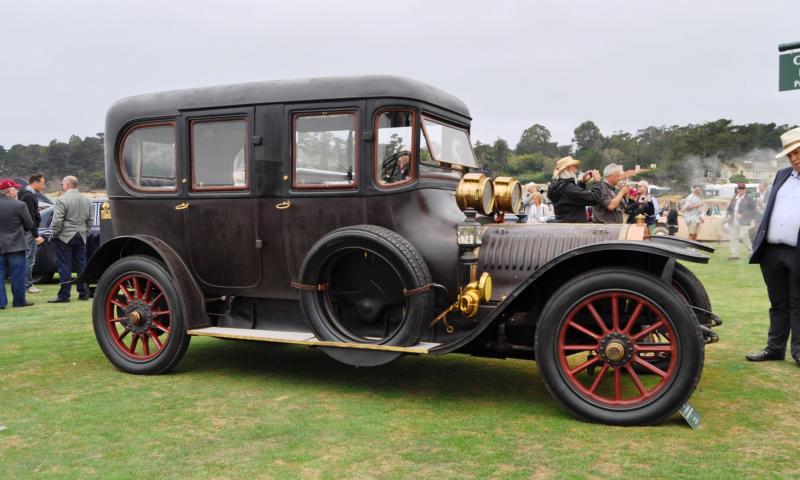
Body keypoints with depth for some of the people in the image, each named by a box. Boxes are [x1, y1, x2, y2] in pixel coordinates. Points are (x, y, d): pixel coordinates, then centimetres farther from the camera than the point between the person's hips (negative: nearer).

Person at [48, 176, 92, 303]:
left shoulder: (62, 200, -13)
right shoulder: (87, 200, 7)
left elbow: (57, 221, -15)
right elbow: (89, 221, 12)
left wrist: (53, 234, -2)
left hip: (65, 237, -5)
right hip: (81, 238, 6)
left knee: (65, 267, -2)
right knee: (81, 265, 10)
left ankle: (64, 295, 1)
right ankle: (83, 293, 14)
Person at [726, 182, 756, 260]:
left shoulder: (749, 199, 0)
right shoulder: (734, 198, 16)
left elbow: (752, 210, -8)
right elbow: (729, 208, 22)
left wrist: (742, 215, -17)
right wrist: (728, 215, 2)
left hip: (744, 222, -6)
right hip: (733, 222, 6)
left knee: (743, 236, -14)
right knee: (733, 237, 2)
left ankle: (751, 250, 8)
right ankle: (734, 254, 7)